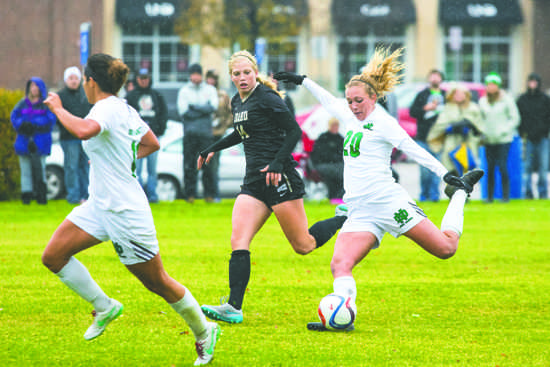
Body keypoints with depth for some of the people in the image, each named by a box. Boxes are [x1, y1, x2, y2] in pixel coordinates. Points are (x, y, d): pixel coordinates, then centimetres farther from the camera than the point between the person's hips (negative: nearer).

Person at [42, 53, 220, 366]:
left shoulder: (107, 108, -20)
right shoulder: (125, 109, 8)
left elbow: (83, 130, -43)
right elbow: (152, 144, 23)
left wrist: (58, 108, -27)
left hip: (126, 214, -9)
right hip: (100, 207, 9)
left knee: (157, 282, 4)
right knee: (53, 257, 0)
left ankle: (204, 331, 22)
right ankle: (104, 307, 13)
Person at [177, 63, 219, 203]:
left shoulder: (210, 89, 11)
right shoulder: (184, 91, 8)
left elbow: (213, 106, -5)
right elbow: (183, 111, -4)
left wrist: (194, 107, -7)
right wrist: (204, 110, -4)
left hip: (206, 133, 0)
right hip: (189, 133, 0)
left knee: (208, 164, -3)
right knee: (189, 165, -2)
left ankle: (209, 194, 3)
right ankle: (190, 194, 3)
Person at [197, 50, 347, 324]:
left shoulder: (266, 99, -10)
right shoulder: (237, 102, 14)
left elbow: (294, 131, -12)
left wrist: (278, 162, -23)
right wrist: (213, 149, 33)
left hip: (279, 178, -7)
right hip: (254, 181, 7)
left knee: (303, 246, -2)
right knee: (238, 241, -10)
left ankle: (347, 220, 23)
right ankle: (234, 307, -17)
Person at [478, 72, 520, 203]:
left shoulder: (507, 100, -2)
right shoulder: (482, 101, 10)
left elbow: (515, 119, -1)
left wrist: (503, 131, -11)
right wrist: (482, 133, 4)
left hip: (503, 140, -4)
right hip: (489, 140, 4)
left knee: (502, 166, -10)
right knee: (490, 167, 1)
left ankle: (506, 195, -1)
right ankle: (490, 195, 8)